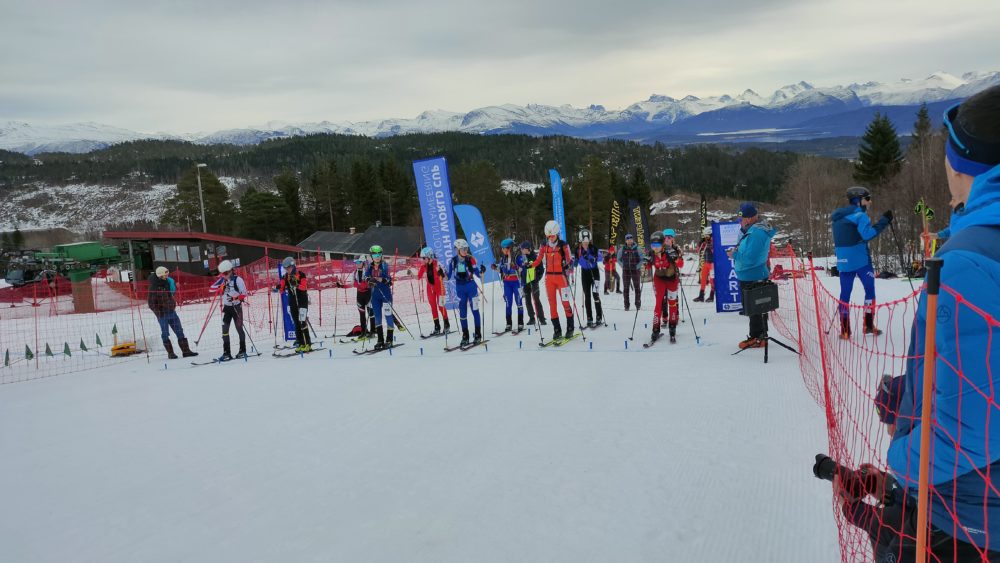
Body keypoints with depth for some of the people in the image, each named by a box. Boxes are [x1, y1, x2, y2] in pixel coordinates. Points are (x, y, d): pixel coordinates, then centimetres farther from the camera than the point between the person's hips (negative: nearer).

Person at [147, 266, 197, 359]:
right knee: (165, 334, 4)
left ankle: (186, 350, 7)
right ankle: (170, 353, 11)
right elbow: (151, 302, -12)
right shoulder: (154, 287, -12)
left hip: (171, 311, 6)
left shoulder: (167, 282, 7)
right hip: (162, 313, -6)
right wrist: (158, 312, -16)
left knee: (180, 331, 4)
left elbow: (173, 292, 24)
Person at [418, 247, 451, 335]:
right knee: (433, 306, 6)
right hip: (430, 287, 6)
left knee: (440, 306, -4)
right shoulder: (424, 266, -1)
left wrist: (440, 271, -44)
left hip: (439, 286, -6)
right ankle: (437, 327, 12)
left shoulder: (437, 264, -18)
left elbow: (443, 276, -25)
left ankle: (447, 325, 12)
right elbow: (419, 276, 5)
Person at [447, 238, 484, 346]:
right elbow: (449, 276, 5)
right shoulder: (453, 261, 0)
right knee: (462, 312, 5)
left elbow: (478, 274, -4)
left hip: (471, 287, -2)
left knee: (475, 310, -1)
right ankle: (465, 336, 13)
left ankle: (478, 335, 8)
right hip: (460, 289, 2)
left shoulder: (470, 259, -6)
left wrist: (482, 271, -24)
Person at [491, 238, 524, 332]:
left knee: (518, 302, 0)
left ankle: (521, 323, 5)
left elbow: (520, 268, -13)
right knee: (508, 303, 7)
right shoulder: (503, 258, 8)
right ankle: (509, 324, 11)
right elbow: (501, 269, 17)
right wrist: (496, 267, -1)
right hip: (507, 283, 5)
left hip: (516, 281, -5)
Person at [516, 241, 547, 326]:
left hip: (533, 281, -5)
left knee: (536, 300, -9)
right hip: (525, 282, 5)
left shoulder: (535, 257, -6)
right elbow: (519, 269, 19)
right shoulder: (521, 258, 9)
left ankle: (541, 318, -5)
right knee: (528, 301, 8)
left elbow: (541, 269, -3)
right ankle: (531, 318, 16)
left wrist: (537, 278, -11)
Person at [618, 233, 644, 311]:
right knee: (626, 288, 3)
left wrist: (637, 266, -7)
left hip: (635, 271, -2)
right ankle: (626, 306, 9)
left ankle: (638, 305, 9)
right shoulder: (622, 249, 2)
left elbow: (642, 259, 1)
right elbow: (619, 259, 14)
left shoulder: (637, 249, -4)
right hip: (626, 271, 2)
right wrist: (623, 266, 2)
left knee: (637, 288, 1)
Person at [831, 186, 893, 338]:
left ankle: (844, 330, 4)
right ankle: (868, 325, 10)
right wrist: (884, 220, -17)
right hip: (860, 260, -6)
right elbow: (867, 234, -20)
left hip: (843, 261, 6)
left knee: (845, 293, 6)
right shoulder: (859, 214, -10)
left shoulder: (839, 216, 13)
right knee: (870, 289, 8)